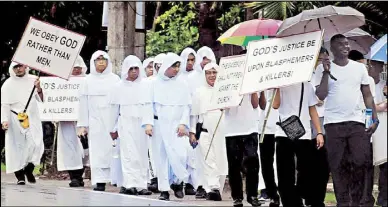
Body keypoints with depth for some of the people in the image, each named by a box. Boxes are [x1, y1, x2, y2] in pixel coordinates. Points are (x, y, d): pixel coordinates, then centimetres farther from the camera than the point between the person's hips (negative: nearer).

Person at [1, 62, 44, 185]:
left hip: (32, 119, 2)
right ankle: (20, 176, 3)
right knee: (17, 147, -5)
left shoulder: (33, 80, 8)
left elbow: (41, 99, 8)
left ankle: (29, 169, 13)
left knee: (36, 145, -10)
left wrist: (38, 88, -11)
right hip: (15, 121, -2)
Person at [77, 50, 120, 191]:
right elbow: (83, 103, 9)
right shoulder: (88, 80, 8)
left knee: (112, 150, -6)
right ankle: (99, 181, -1)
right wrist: (82, 124, 6)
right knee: (97, 151, -1)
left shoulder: (114, 79, 4)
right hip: (95, 122, 1)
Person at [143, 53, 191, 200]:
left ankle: (177, 181, 11)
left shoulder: (182, 85, 6)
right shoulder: (156, 84, 4)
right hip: (159, 125, 0)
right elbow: (149, 104, 3)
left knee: (180, 154, -14)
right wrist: (148, 123, -6)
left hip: (176, 126, 0)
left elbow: (187, 106, 5)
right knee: (161, 157, 2)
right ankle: (164, 189, 8)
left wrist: (183, 123, -6)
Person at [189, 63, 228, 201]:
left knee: (221, 164, 4)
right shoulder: (199, 92, 7)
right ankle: (212, 189, -23)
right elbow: (194, 114, 8)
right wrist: (192, 132, 2)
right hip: (205, 132, -2)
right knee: (209, 162, -13)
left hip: (223, 133, 2)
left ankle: (218, 190, 13)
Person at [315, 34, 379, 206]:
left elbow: (367, 95, 11)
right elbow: (321, 95, -5)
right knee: (338, 166, 0)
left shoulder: (359, 67, 10)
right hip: (334, 123, -2)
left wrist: (375, 119, 2)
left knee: (361, 162, -6)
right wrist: (326, 72, -12)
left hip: (357, 122, 2)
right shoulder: (323, 68, 3)